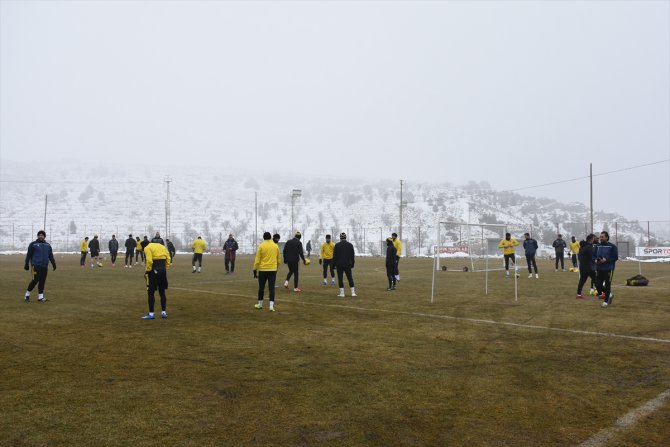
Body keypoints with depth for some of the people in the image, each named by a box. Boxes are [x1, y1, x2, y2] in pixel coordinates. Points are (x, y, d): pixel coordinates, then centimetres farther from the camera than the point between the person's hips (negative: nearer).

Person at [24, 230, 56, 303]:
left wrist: (53, 264, 11)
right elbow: (29, 255, 1)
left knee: (42, 282, 5)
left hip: (45, 266, 5)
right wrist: (26, 264, -2)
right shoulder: (33, 244, 2)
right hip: (36, 266, -5)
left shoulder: (48, 245, 16)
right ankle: (27, 294, 8)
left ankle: (40, 297, 9)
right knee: (35, 280, -9)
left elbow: (51, 256, 18)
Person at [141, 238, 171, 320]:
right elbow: (168, 258, 11)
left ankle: (151, 314, 1)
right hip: (163, 270, 7)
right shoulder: (162, 246, 16)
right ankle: (164, 312, 17)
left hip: (153, 271, -6)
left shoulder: (147, 248, -3)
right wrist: (165, 268, 14)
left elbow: (149, 261, -17)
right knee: (162, 292, 15)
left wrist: (146, 271, -8)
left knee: (150, 292, 1)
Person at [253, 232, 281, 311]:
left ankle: (260, 304, 25)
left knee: (261, 287, 13)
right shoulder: (276, 246, 3)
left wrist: (255, 270, 0)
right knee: (272, 288, 1)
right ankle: (271, 306, -8)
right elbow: (278, 259, 11)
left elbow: (257, 260, -6)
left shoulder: (261, 246, -5)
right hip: (273, 270, 2)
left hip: (263, 270, -1)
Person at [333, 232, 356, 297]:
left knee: (340, 279, 3)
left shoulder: (337, 245, -3)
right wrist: (352, 264, 15)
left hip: (339, 265, -2)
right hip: (348, 265, 2)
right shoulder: (350, 245, 4)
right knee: (350, 278, 8)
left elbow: (334, 256, -3)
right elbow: (352, 256, 7)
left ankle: (342, 293, 1)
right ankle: (353, 292, 5)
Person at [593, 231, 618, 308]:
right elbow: (593, 255, 14)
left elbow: (615, 257, -7)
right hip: (599, 269, 5)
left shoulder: (612, 246, -4)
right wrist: (595, 260, -7)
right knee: (598, 284, 2)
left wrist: (606, 260, -18)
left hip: (608, 269, -5)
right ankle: (609, 295, 27)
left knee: (607, 285, 0)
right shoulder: (597, 246, 9)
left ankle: (606, 301, 12)